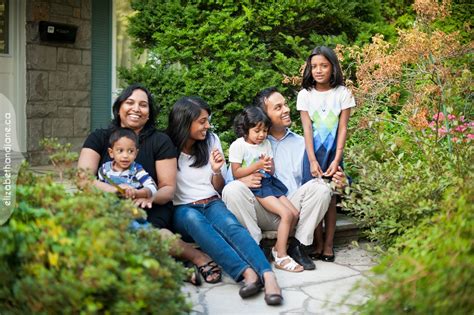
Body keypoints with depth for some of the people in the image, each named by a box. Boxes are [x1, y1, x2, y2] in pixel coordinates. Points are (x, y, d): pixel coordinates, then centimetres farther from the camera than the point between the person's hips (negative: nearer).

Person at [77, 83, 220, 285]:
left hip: (150, 211, -2)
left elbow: (168, 189, 0)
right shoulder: (99, 138, 7)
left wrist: (150, 196, -25)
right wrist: (115, 190, -27)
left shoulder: (160, 142, 4)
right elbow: (82, 177, -7)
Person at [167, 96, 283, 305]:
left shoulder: (211, 140, 8)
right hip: (182, 210, -2)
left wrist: (216, 171, -8)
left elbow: (219, 188, 12)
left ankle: (268, 276, -52)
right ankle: (248, 273, -52)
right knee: (193, 219, -38)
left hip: (211, 203, 2)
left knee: (231, 225, -32)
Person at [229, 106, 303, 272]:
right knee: (286, 214, -21)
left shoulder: (266, 143, 11)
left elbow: (272, 172, 10)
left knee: (295, 213, -3)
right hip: (253, 186, -7)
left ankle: (278, 247, 13)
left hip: (269, 183, 7)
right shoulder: (238, 145, -8)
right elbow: (236, 173, -13)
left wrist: (269, 167, -14)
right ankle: (281, 257, -12)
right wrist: (257, 165, -20)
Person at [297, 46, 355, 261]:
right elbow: (307, 129, -5)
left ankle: (328, 245, 9)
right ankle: (317, 245, 8)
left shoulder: (342, 93, -2)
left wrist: (336, 160, -12)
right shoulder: (305, 94, 0)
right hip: (313, 152, 0)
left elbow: (342, 129, -4)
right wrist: (312, 161, -13)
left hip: (333, 152, 0)